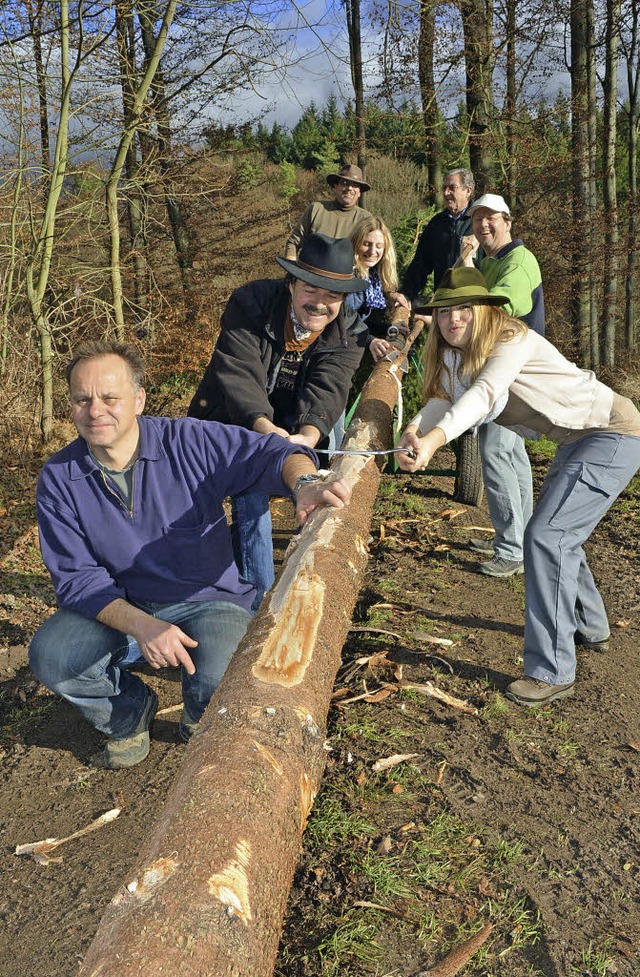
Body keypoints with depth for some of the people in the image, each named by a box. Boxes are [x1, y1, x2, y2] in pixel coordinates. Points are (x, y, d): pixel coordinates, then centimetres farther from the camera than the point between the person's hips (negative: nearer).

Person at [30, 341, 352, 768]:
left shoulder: (189, 442, -12)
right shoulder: (59, 480, -7)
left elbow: (268, 453, -16)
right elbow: (77, 577, -11)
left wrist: (304, 484, -42)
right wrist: (142, 626, -28)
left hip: (209, 600, -2)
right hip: (117, 605, 3)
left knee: (220, 685, -31)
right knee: (50, 656, -24)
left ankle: (200, 719, 12)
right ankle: (129, 713, 10)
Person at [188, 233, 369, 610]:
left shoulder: (350, 332, -11)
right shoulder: (250, 303, -18)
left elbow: (326, 391, -27)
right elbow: (239, 375, -30)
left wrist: (307, 437, -49)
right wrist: (264, 427, -50)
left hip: (291, 427, 4)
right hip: (230, 421, -4)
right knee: (252, 493, -25)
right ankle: (259, 600, -13)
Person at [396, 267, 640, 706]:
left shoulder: (512, 339, -22)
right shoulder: (458, 357, 5)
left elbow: (483, 395, -39)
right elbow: (442, 401, -10)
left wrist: (434, 439, -55)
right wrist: (413, 432, -33)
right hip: (578, 440, 10)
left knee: (546, 534, -19)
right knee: (558, 531, 22)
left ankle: (552, 671, -13)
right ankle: (590, 628, 44)